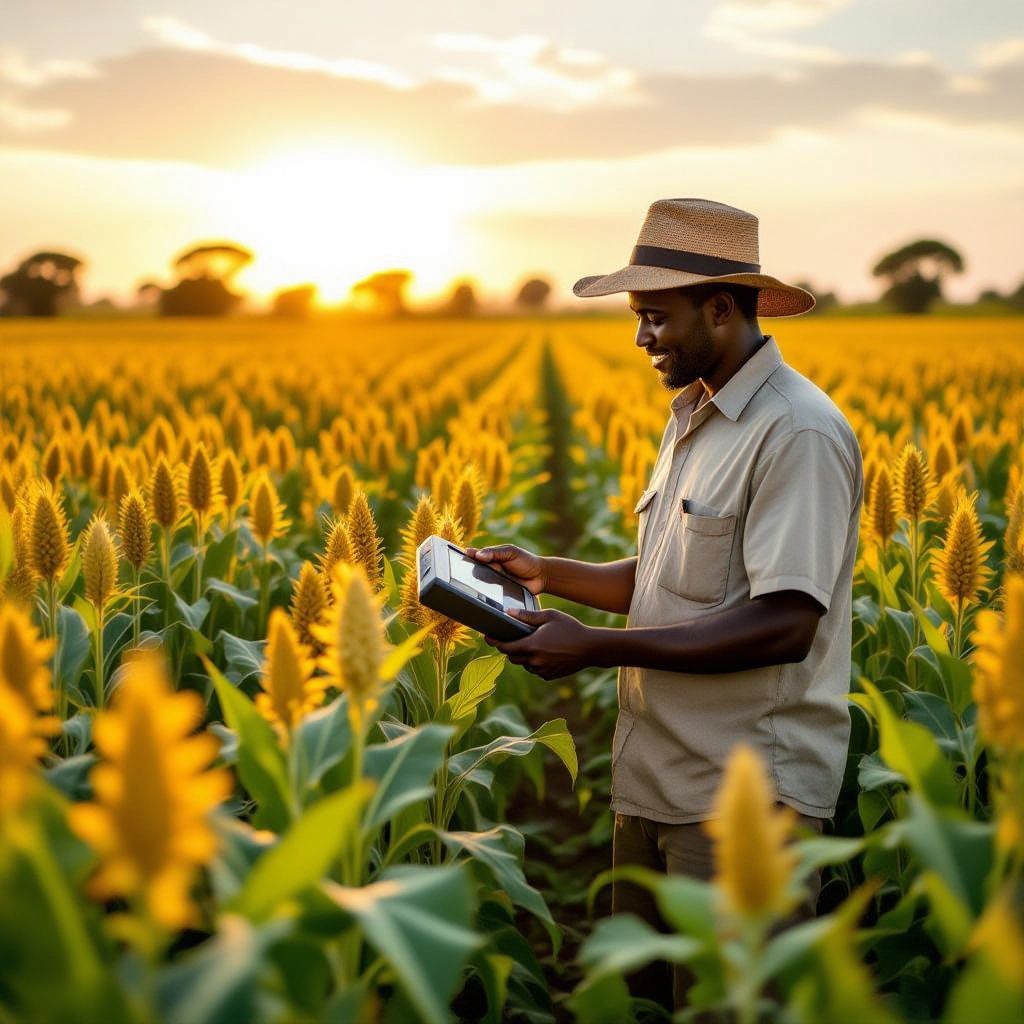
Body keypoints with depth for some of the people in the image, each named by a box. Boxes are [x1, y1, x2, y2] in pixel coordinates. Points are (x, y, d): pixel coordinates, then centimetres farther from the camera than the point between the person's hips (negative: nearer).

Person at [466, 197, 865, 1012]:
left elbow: (783, 625, -24)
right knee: (639, 992, 17)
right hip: (656, 780, 9)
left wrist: (595, 647, -23)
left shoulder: (799, 434, -18)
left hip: (747, 797, -9)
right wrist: (547, 572, 5)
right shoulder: (692, 419, 14)